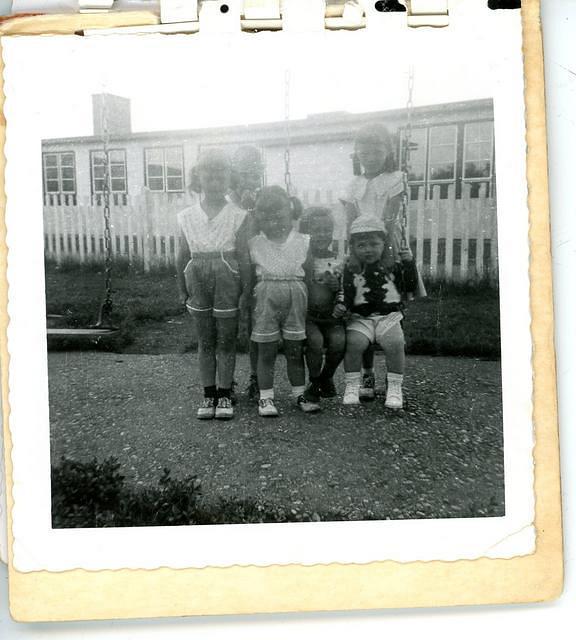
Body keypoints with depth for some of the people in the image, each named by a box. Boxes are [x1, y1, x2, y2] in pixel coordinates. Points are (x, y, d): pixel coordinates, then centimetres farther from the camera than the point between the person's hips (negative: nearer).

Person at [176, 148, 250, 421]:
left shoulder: (237, 216, -1)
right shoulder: (187, 216, 5)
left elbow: (244, 256, -1)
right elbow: (182, 257, 8)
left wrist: (245, 291, -4)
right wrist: (183, 290, 7)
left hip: (227, 281, -2)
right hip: (199, 280, 2)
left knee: (226, 341, 6)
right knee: (205, 341, 10)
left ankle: (224, 394, 16)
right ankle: (208, 394, 19)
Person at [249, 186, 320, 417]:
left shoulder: (303, 242, 4)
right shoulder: (254, 244, 2)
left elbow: (308, 274, 8)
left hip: (295, 296, 1)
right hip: (266, 296, -1)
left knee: (295, 350, 9)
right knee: (266, 351, 3)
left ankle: (300, 394, 20)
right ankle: (266, 397, 11)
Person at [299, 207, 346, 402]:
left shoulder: (338, 262, 9)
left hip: (331, 316, 2)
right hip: (307, 315, -2)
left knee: (339, 341, -26)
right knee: (315, 340, -30)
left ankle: (326, 378, 6)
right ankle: (314, 382, -1)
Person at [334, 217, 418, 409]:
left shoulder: (393, 266, 8)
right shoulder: (350, 270, 5)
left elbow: (410, 287, 7)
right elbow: (346, 295, 7)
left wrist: (409, 263, -4)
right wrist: (341, 307, -14)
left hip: (389, 315, 0)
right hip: (360, 317, 0)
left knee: (395, 343, -27)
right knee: (354, 343, -28)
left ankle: (394, 388, -10)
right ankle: (351, 387, -12)